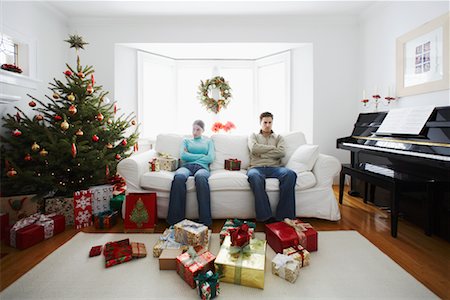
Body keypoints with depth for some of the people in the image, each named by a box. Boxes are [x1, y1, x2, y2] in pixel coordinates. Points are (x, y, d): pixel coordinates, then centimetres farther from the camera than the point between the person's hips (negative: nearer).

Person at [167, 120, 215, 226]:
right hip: (186, 166, 1)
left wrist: (191, 156, 7)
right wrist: (202, 156, 5)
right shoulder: (186, 140, 28)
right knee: (179, 177, -38)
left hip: (202, 167, -1)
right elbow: (183, 156, 7)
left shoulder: (208, 141, 26)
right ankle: (175, 220, -36)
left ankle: (205, 221, -43)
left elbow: (210, 158, 7)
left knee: (200, 177, -41)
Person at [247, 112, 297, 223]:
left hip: (274, 167, 2)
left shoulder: (278, 137, 26)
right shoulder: (253, 136, 24)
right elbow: (254, 148, -1)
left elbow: (281, 152, 4)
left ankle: (284, 215, -28)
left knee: (290, 174, -33)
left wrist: (262, 153, 1)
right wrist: (272, 147, 5)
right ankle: (265, 216, -34)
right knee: (254, 176, -40)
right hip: (257, 167, -1)